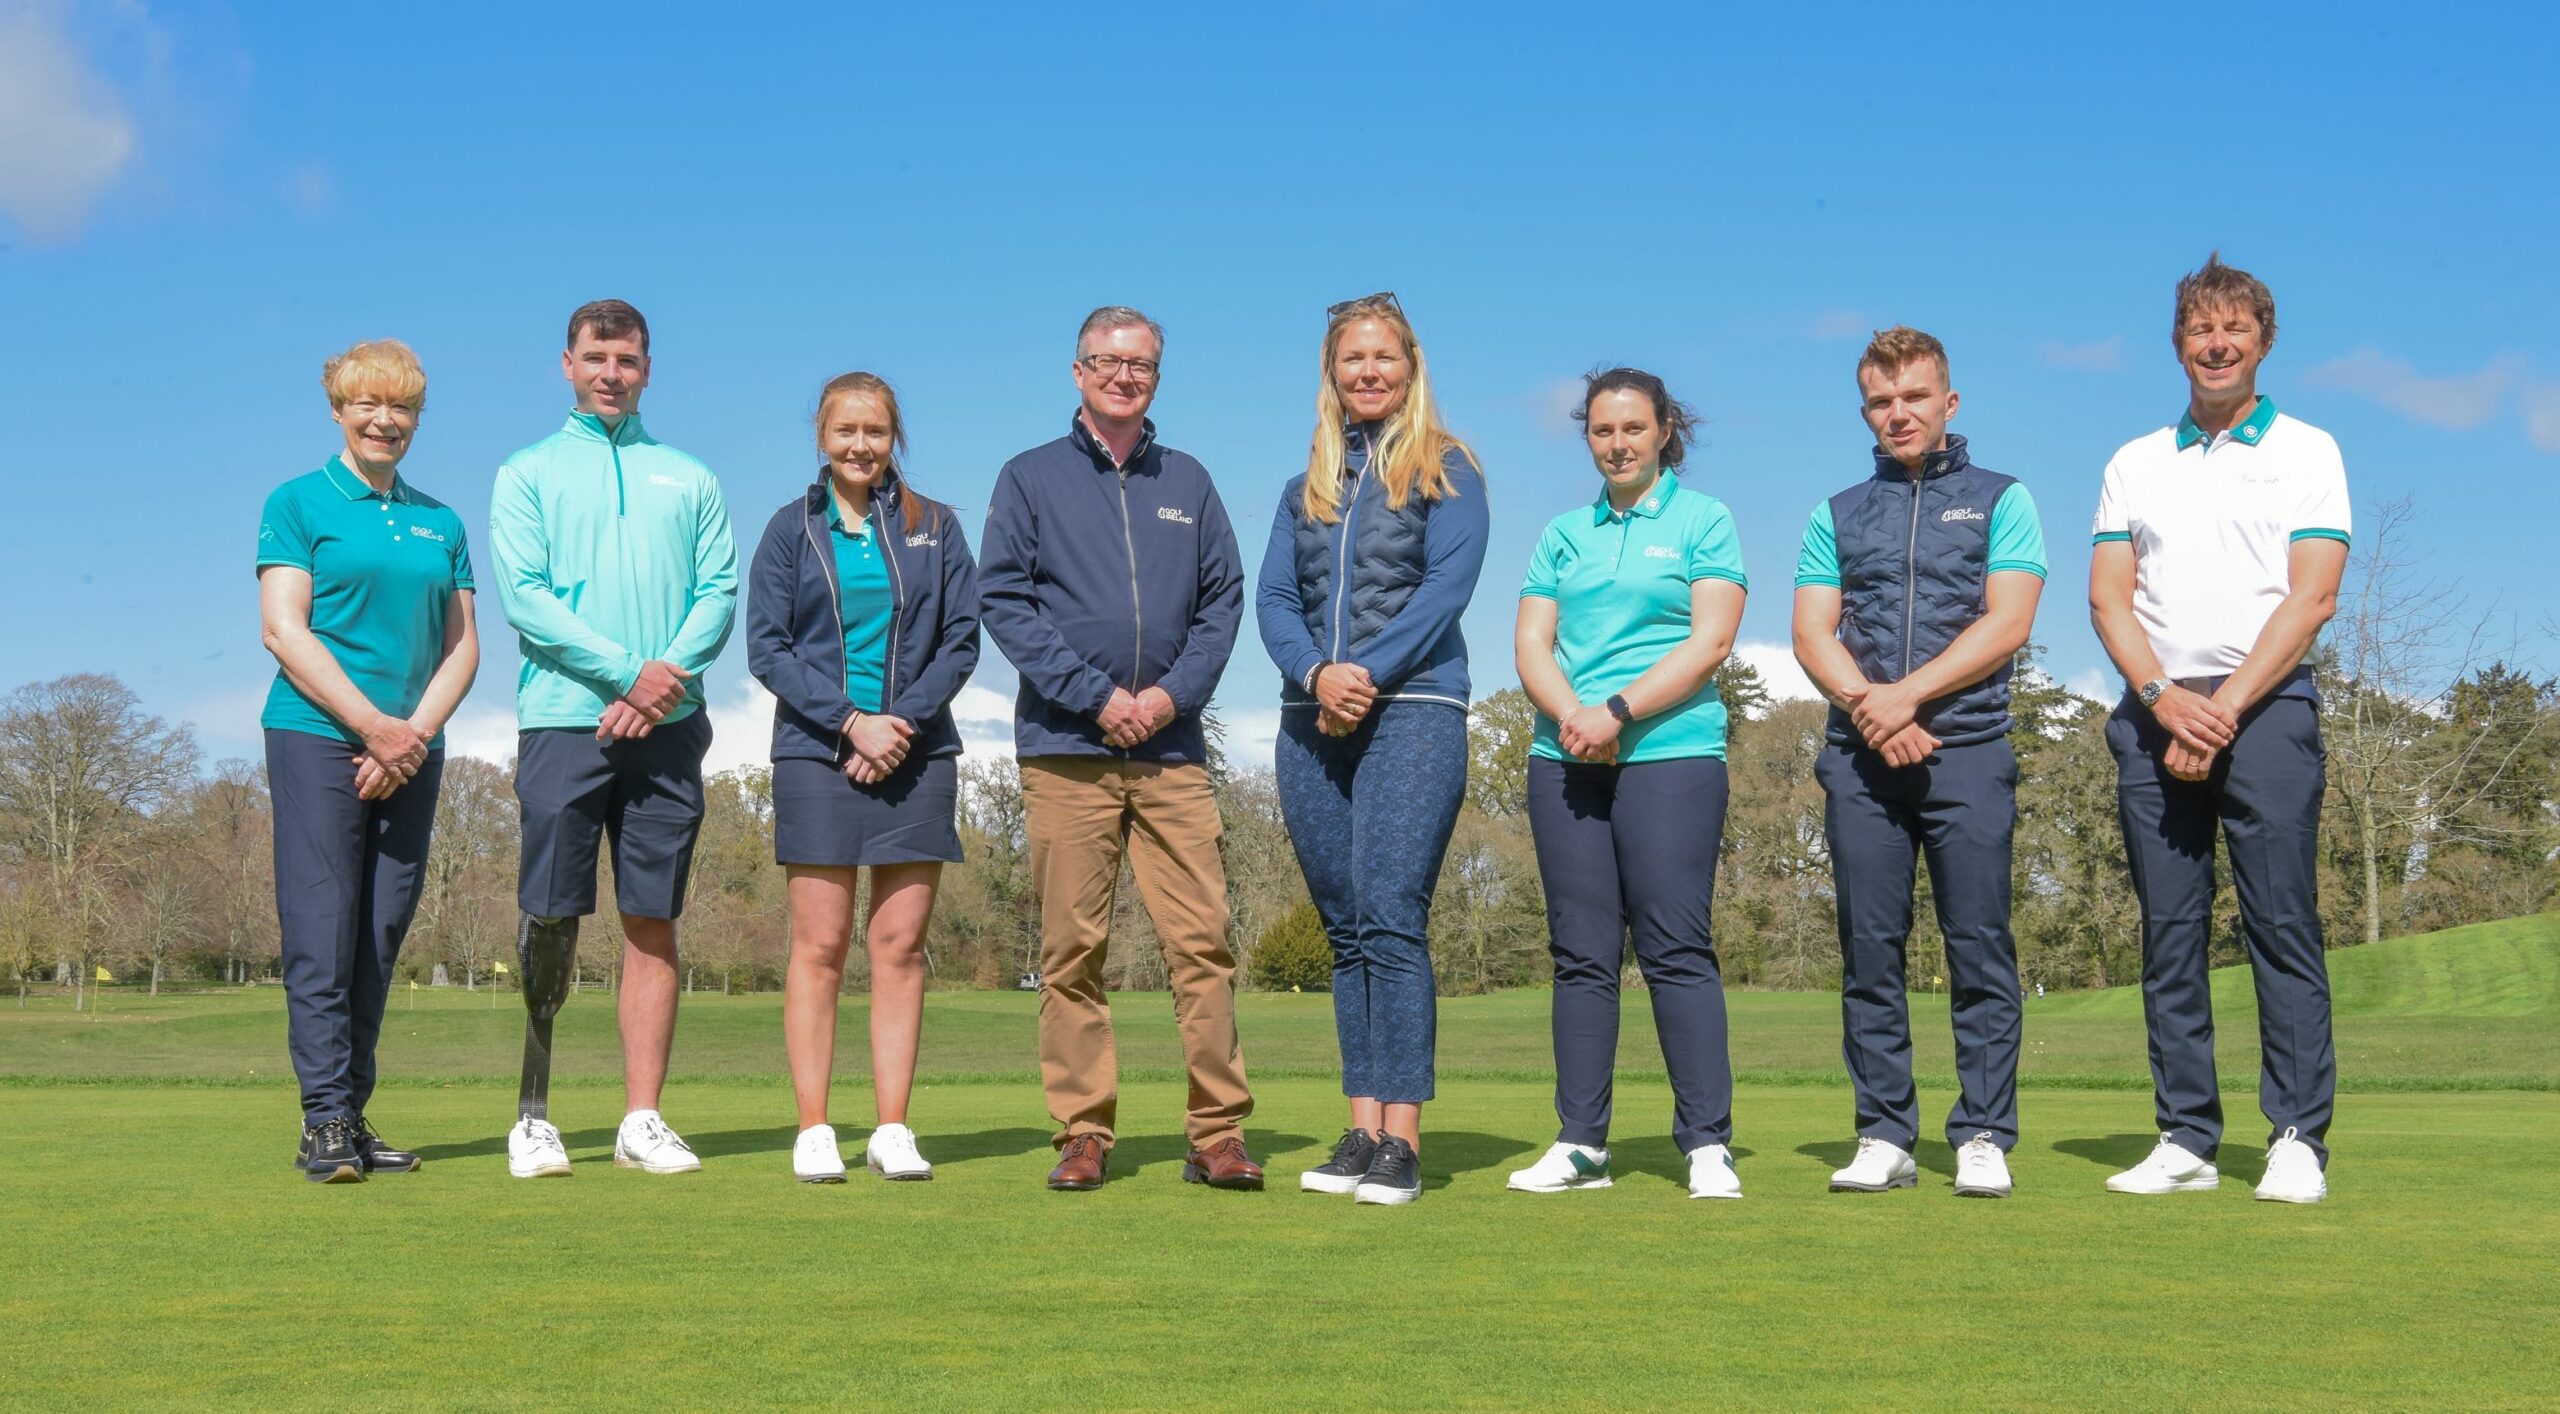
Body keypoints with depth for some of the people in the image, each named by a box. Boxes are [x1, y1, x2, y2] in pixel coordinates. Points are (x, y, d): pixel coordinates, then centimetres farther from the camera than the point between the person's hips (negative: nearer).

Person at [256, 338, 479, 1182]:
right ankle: (325, 1122, -5)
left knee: (381, 938, 5)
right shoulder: (300, 503, 4)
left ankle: (356, 1115, 10)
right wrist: (372, 724, -12)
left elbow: (462, 644, 11)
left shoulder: (441, 523, 16)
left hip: (414, 750, 4)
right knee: (322, 936, -7)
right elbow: (283, 629, -5)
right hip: (317, 737, -4)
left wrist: (416, 732, -5)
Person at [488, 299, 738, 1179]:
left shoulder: (689, 479, 17)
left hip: (668, 725, 2)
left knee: (654, 923, 1)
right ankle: (532, 1116, 4)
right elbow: (524, 597, -2)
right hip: (564, 719, -2)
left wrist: (672, 671, -12)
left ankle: (643, 1120, 4)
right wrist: (628, 672, -13)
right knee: (550, 920, -4)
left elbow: (720, 590, 7)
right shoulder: (528, 474, 10)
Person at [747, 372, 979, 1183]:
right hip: (816, 753, -1)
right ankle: (813, 1131, 2)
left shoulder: (934, 527, 9)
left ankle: (893, 1130, 4)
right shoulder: (792, 529, 7)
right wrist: (851, 721, -11)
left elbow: (962, 639, 4)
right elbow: (767, 647, 0)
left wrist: (902, 721, -9)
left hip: (918, 754, 1)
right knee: (820, 946, -3)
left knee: (900, 944, 0)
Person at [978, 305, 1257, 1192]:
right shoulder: (1031, 478, 9)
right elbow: (1002, 600, 0)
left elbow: (1224, 598, 12)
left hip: (1172, 750, 2)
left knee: (1203, 939, -5)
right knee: (1071, 950, 0)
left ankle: (1218, 1134, -1)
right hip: (1065, 750, -1)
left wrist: (1173, 693, -5)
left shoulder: (1188, 484, 16)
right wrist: (1095, 695, -9)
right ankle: (1084, 1135, 6)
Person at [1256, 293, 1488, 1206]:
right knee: (1346, 930, 5)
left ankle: (1402, 1139, -13)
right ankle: (1362, 1130, 8)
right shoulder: (1306, 488, 19)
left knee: (1391, 917, -14)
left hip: (1411, 712, -5)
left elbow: (1448, 584, -6)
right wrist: (1316, 675, -10)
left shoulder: (1445, 470, 6)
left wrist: (1370, 674, -16)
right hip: (1312, 721, 5)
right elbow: (1273, 599, 9)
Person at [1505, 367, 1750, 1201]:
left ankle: (1708, 1144, -5)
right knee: (1581, 953, 4)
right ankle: (1581, 1143, 8)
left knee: (1677, 949, -8)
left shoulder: (1703, 520, 6)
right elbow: (1531, 643, 10)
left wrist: (1616, 712, -13)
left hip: (1671, 756, -4)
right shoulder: (1563, 533, 18)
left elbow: (1711, 641, -5)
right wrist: (1570, 716, -10)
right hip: (1565, 759, 4)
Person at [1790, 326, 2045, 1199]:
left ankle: (1984, 1137, 0)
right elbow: (1812, 634, 8)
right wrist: (1866, 705, -11)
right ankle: (1883, 1136, 6)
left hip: (1968, 746, -2)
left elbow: (2007, 622, -1)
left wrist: (1907, 695, -10)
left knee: (1979, 945, -4)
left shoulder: (1999, 500, 11)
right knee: (1869, 950, 1)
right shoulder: (1838, 515, 18)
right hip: (1859, 756, 3)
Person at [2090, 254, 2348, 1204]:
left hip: (2266, 706, -3)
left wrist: (2225, 707, -11)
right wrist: (2166, 698, -8)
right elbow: (2108, 598, 9)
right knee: (2170, 933, 2)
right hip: (2156, 711, 3)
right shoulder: (2134, 464, 17)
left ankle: (2297, 1140, -4)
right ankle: (2185, 1140, 6)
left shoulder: (2306, 452, 8)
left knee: (2282, 926, -7)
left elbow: (2311, 598, -3)